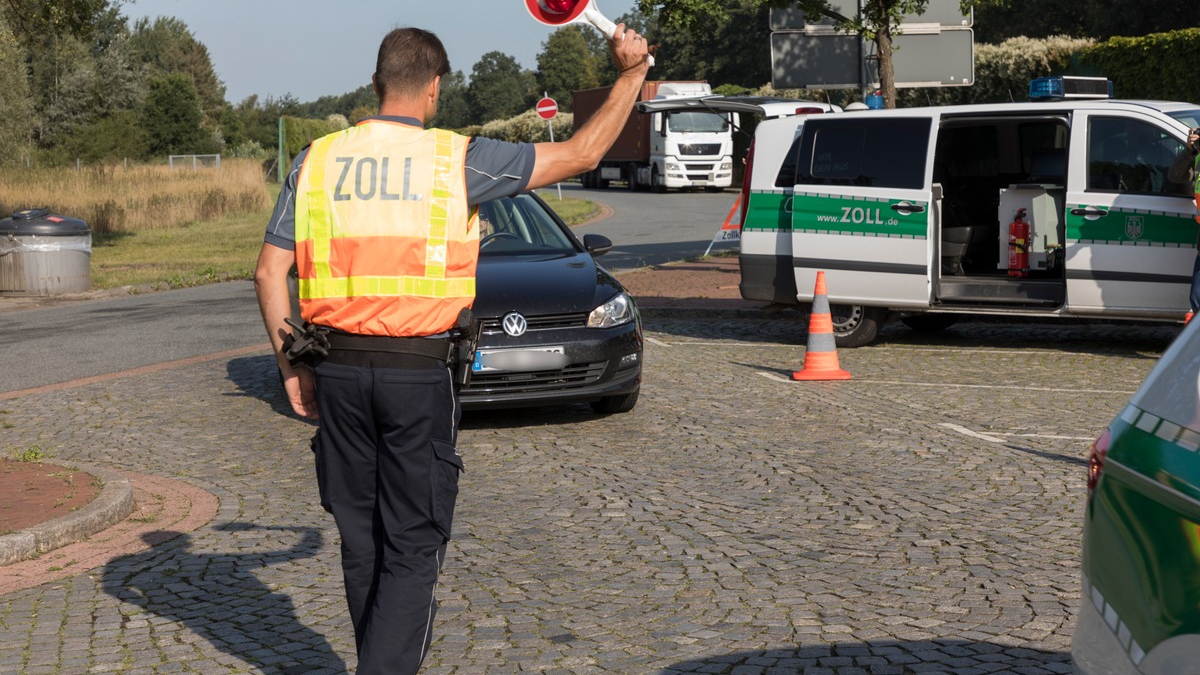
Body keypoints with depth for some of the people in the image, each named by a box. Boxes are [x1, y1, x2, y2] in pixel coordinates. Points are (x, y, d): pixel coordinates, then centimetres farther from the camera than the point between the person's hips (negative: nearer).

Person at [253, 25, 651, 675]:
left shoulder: (316, 160, 4)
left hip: (339, 372, 4)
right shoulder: (457, 160, -5)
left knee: (360, 538, 17)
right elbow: (582, 153, 0)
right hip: (419, 376, -4)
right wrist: (631, 73, 12)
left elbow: (269, 271, 3)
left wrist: (292, 366, 12)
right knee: (412, 546, 4)